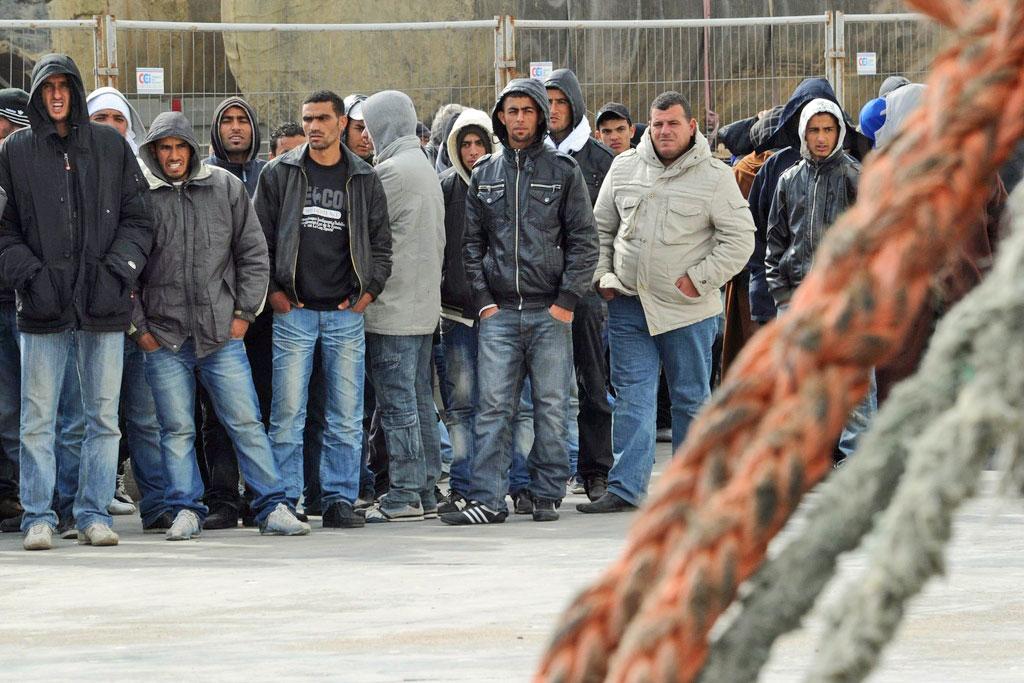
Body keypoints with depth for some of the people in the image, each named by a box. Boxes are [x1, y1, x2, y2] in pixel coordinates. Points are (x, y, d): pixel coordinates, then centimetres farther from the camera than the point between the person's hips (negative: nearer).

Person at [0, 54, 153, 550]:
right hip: (43, 305, -1)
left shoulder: (111, 146, 8)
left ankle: (94, 513, 12)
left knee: (103, 417, 4)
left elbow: (138, 219, 9)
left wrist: (119, 267, -6)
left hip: (103, 304, 1)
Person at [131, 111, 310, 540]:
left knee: (247, 423, 0)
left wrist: (244, 312, 3)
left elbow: (253, 252, 10)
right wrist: (138, 327, 0)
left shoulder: (226, 187, 5)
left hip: (221, 333, 1)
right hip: (163, 340, 0)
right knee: (176, 431, 3)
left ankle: (272, 507, 4)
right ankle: (186, 510, 13)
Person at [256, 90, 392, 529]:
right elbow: (260, 238, 6)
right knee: (288, 414, -4)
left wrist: (370, 291, 2)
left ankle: (340, 499, 7)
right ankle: (284, 501, 0)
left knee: (345, 418, 2)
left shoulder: (363, 180, 10)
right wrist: (272, 290, -3)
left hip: (346, 313, 2)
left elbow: (381, 242, 15)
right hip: (293, 311, -2)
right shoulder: (280, 173, 5)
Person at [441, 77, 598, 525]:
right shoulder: (484, 174, 11)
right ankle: (488, 499, -3)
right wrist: (483, 299, 1)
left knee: (551, 407, 1)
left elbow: (583, 240, 1)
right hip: (499, 311, 2)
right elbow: (472, 242, 12)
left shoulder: (563, 170, 4)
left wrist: (567, 300, -7)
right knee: (493, 407, -3)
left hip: (550, 311, -2)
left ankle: (547, 496, 9)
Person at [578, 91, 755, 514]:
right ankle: (626, 488, -4)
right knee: (632, 396, -1)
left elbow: (740, 238, -5)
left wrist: (700, 279, -11)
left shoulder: (715, 177, -5)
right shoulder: (624, 168, 7)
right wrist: (602, 274, 6)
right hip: (629, 303, 3)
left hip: (687, 309, -3)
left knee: (691, 398, 7)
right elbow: (601, 228, 17)